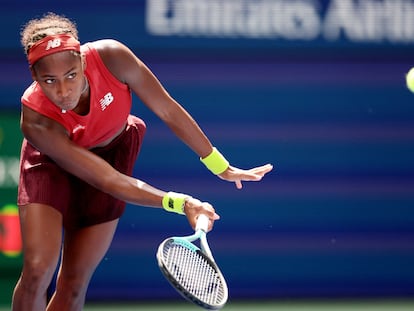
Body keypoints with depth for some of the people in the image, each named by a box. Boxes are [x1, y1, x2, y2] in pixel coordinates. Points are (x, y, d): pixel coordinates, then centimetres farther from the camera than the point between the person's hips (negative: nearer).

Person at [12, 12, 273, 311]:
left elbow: (167, 111, -19)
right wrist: (180, 203, -44)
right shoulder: (36, 122, -39)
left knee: (75, 282, -1)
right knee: (38, 269, -19)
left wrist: (220, 167, -13)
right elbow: (108, 180, -37)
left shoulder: (111, 57, -35)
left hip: (112, 149, 3)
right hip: (51, 163, -2)